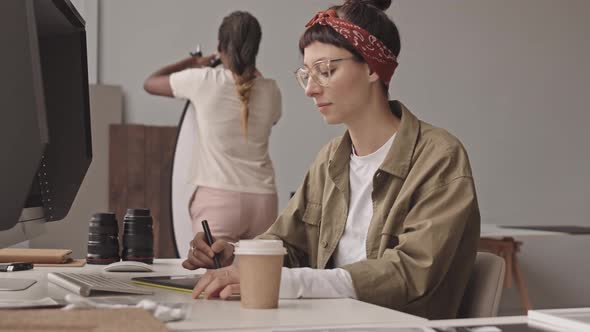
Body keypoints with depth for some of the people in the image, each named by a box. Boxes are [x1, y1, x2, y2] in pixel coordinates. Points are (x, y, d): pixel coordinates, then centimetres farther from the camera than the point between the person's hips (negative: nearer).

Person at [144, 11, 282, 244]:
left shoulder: (204, 81, -5)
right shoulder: (270, 91, 5)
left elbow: (150, 83, 13)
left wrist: (194, 62, 26)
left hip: (218, 198, -4)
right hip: (263, 200, 4)